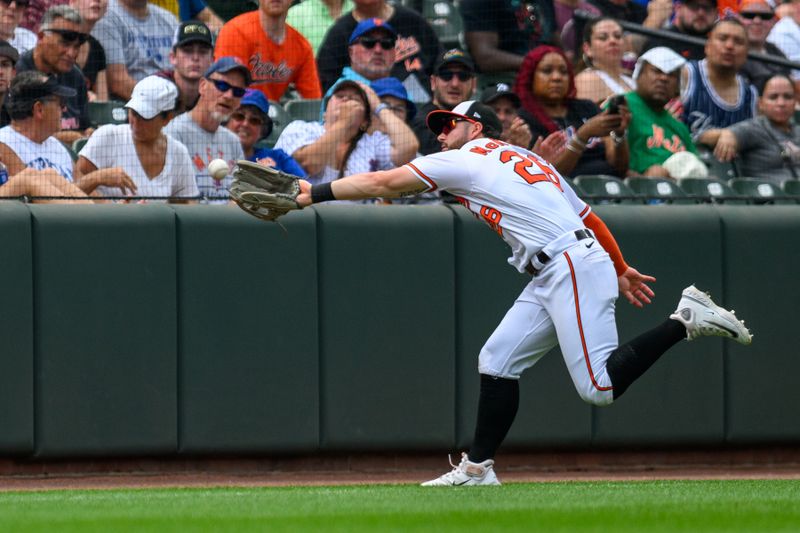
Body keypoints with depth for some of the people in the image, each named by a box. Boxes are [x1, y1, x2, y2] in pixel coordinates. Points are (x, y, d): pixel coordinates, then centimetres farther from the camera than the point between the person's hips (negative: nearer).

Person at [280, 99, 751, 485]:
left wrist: (318, 192, 8)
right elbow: (589, 216, 25)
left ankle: (686, 320, -12)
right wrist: (621, 271, 27)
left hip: (575, 267, -10)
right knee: (497, 360, 8)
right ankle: (478, 468, 9)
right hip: (551, 279, 10)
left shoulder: (471, 159, 1)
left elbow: (384, 183, 2)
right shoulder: (527, 160, 25)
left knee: (600, 387, -16)